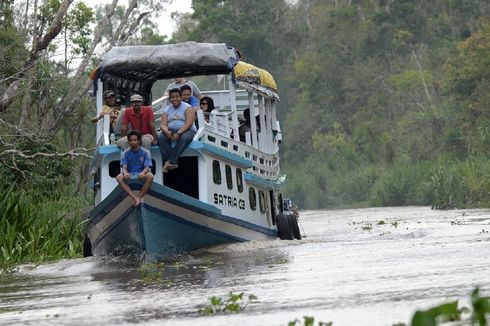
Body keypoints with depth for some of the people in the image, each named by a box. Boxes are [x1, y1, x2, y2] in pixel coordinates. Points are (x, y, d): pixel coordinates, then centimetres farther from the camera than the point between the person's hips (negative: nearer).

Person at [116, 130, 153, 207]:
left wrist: (143, 173, -35)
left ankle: (138, 197, -27)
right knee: (119, 177, -31)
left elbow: (147, 167, -10)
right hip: (129, 177, 1)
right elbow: (124, 167, -6)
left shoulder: (145, 152, 1)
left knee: (150, 176, -36)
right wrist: (125, 173, -32)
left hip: (141, 177, -1)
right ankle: (135, 198, -39)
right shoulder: (125, 153, 5)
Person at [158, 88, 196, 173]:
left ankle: (170, 162, -43)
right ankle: (173, 163, -36)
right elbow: (163, 124, 3)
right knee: (161, 138, -28)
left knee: (184, 138, -38)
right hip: (170, 131, 4)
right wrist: (167, 131, -21)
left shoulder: (187, 108, 1)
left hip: (186, 131, -4)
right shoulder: (167, 110, 14)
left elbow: (189, 123, -12)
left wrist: (178, 133, -26)